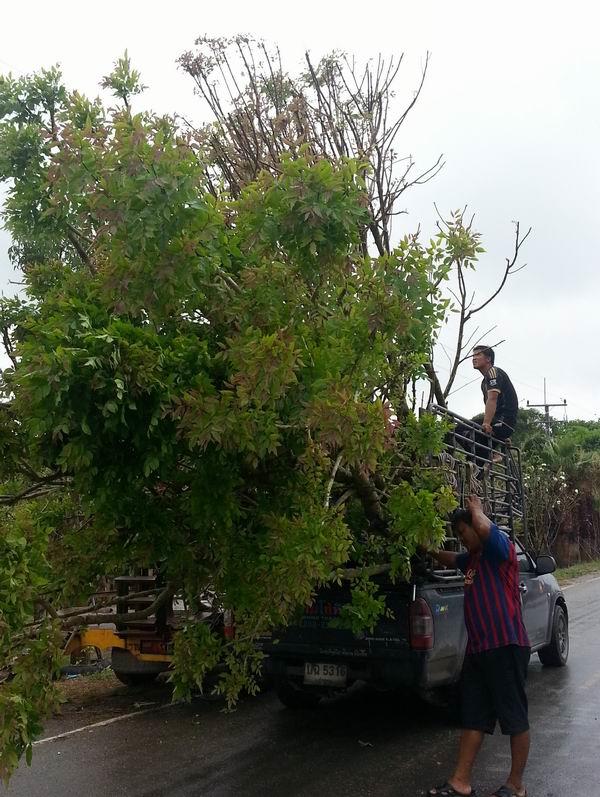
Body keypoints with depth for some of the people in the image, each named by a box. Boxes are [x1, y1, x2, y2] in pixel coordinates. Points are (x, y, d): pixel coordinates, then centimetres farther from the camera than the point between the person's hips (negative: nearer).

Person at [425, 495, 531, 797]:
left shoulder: (501, 548, -9)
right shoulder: (473, 558, 17)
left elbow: (485, 528, -31)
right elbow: (450, 559, 40)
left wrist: (475, 509, -11)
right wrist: (431, 551, 25)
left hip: (505, 647, -9)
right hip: (477, 648, 9)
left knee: (515, 717, 4)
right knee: (473, 717, 12)